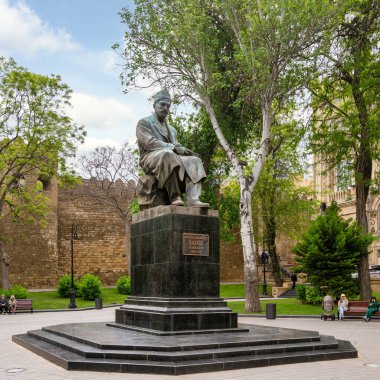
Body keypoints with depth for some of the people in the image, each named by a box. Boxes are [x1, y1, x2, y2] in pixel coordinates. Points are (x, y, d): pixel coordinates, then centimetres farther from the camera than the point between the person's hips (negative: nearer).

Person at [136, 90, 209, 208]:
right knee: (167, 154, -39)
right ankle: (174, 197, -43)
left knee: (194, 160, -21)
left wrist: (183, 150, -6)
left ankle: (192, 199, -40)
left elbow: (177, 146, 20)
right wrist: (174, 148, -17)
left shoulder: (172, 130, 31)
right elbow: (150, 143, -8)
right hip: (151, 159, -6)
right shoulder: (144, 123, 9)